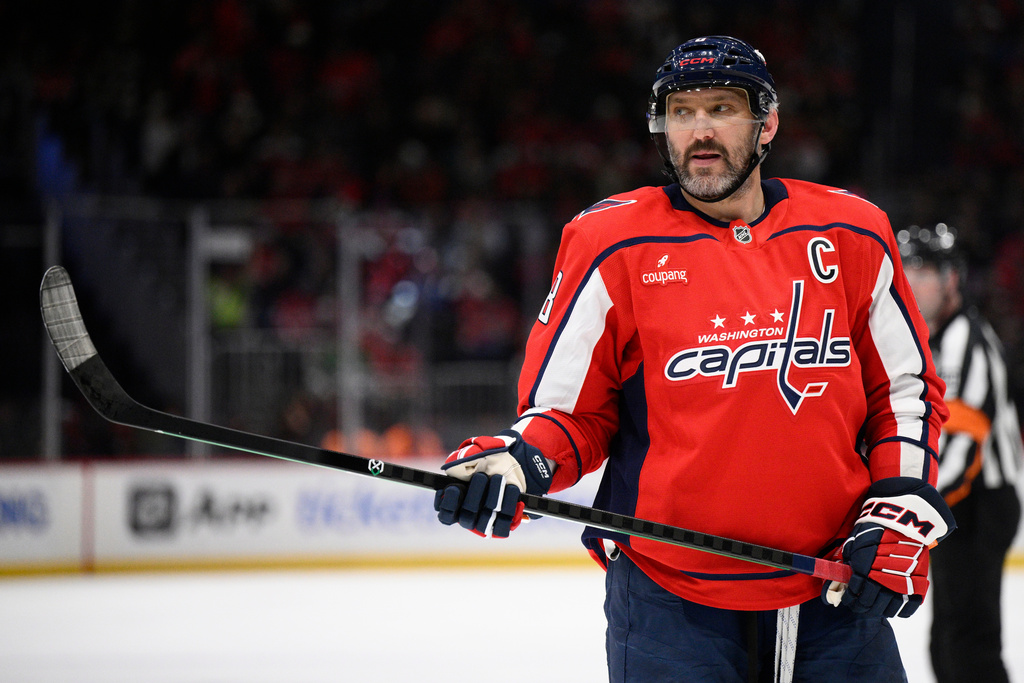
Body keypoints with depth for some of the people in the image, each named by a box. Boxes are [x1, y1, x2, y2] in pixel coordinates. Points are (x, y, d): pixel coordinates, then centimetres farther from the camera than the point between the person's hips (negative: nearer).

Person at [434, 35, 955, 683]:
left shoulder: (850, 236, 4)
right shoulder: (612, 246, -3)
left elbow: (906, 387, 12)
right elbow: (569, 408, 2)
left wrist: (903, 513, -1)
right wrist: (514, 462, -18)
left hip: (837, 594, 2)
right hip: (669, 599, -2)